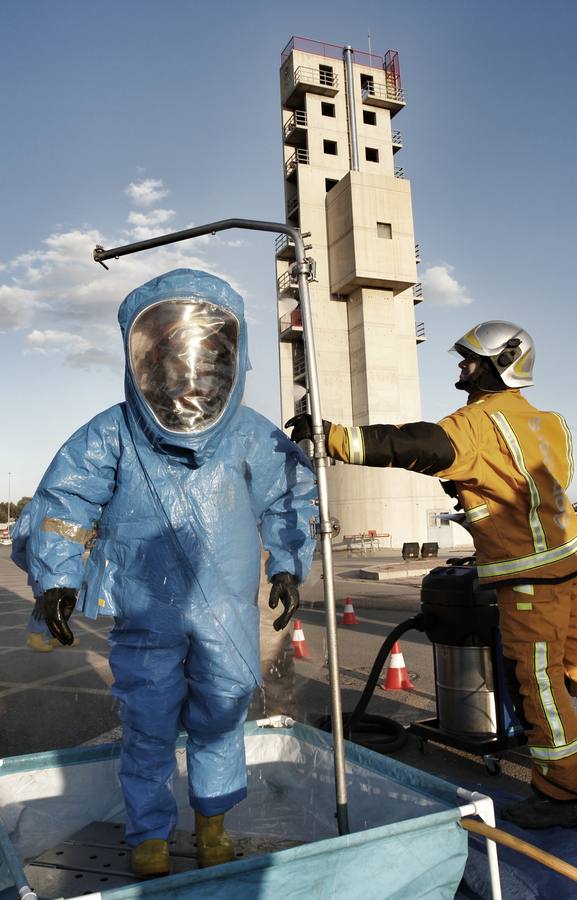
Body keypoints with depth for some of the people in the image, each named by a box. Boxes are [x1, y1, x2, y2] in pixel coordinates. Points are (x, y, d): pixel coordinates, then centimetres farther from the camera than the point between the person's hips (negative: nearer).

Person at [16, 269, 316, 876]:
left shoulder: (251, 438, -7)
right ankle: (149, 839, 36)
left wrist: (288, 567, 4)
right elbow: (62, 504, -3)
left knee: (219, 723, 17)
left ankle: (212, 825, 44)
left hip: (228, 617, 2)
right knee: (148, 731, 11)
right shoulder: (111, 437, -10)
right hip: (145, 618, -1)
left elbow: (290, 498, 7)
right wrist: (56, 579, -11)